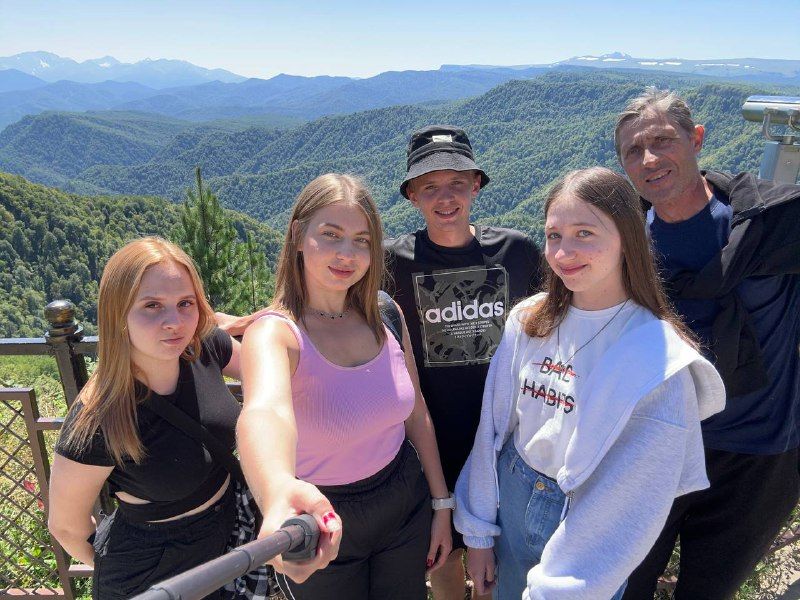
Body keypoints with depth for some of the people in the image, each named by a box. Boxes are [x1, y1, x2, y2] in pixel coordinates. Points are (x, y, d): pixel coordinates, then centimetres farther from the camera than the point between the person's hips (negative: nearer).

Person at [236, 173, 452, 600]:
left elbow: (416, 413, 2)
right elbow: (264, 410, -46)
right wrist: (280, 494, -66)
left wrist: (441, 505, 6)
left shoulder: (384, 315, -8)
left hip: (405, 502, 4)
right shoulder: (274, 333, -23)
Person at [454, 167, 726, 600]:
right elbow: (493, 427, -1)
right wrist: (478, 530, 4)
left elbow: (634, 501, -19)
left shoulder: (658, 359, -21)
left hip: (590, 529, -4)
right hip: (512, 501, 4)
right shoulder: (528, 321, -8)